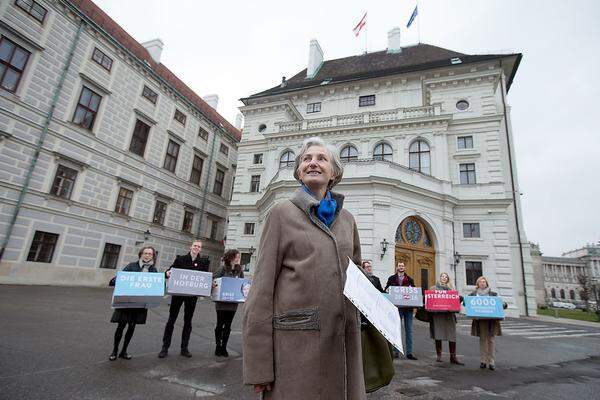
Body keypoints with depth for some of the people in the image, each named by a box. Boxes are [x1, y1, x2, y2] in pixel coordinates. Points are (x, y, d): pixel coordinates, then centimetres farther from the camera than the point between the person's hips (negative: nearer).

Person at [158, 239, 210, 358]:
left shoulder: (204, 261, 1)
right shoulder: (180, 259, 0)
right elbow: (171, 270, 0)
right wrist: (167, 273, -23)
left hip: (192, 295, 1)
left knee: (188, 321, 11)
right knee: (171, 320, 5)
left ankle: (184, 348, 22)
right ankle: (165, 348, 17)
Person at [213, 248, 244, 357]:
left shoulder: (239, 271, 5)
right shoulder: (223, 269, -6)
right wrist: (214, 284, -25)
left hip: (233, 302, 3)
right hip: (221, 301, -3)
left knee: (228, 326, 10)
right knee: (220, 325, 8)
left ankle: (224, 347, 23)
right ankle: (218, 347, 22)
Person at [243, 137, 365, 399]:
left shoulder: (346, 219, 11)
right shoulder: (282, 213, -2)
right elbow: (262, 287, -6)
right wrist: (258, 366, -9)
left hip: (342, 338, 5)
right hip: (295, 338, -4)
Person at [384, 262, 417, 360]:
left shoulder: (410, 279, 13)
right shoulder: (391, 279, 8)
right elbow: (386, 290, 7)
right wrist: (387, 290, -14)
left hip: (408, 307, 2)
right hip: (397, 307, -2)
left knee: (409, 330, 6)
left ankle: (409, 352, 14)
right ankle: (396, 351, 11)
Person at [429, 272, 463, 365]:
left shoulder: (451, 288, 16)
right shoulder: (434, 288, 11)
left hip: (449, 313, 2)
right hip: (437, 313, -1)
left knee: (452, 335, -3)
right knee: (438, 335, 0)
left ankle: (453, 357, 5)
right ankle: (438, 355, 12)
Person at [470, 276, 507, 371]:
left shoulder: (493, 294, 9)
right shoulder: (473, 294, 8)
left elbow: (499, 304, 6)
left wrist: (504, 305, -13)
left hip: (491, 319, 0)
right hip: (480, 319, 0)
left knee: (490, 340, 1)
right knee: (482, 339, 2)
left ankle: (491, 361, 8)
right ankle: (483, 361, 9)